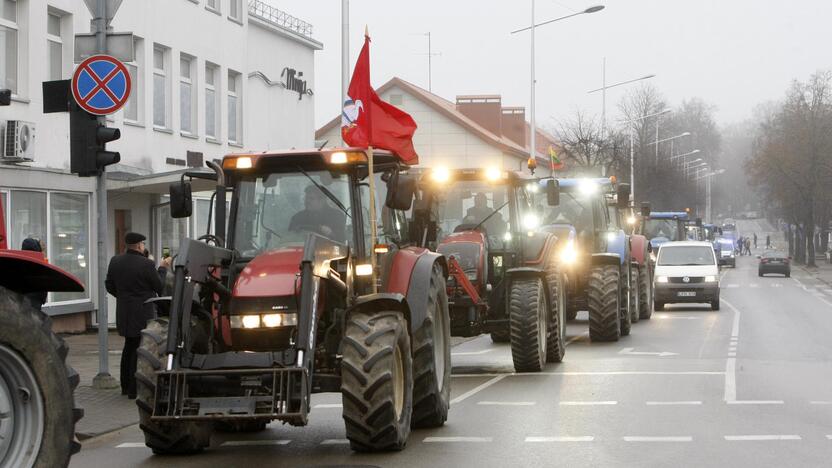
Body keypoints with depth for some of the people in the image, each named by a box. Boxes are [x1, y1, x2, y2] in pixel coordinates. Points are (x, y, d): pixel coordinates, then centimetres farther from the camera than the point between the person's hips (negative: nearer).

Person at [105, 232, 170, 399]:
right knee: (140, 349, 0)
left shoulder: (115, 261, 1)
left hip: (123, 312, 7)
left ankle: (126, 386, 28)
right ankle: (135, 390, -1)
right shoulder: (146, 264, -18)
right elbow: (160, 287, -9)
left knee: (129, 347, 21)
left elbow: (109, 286, 9)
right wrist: (163, 269, 5)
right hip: (143, 313, -7)